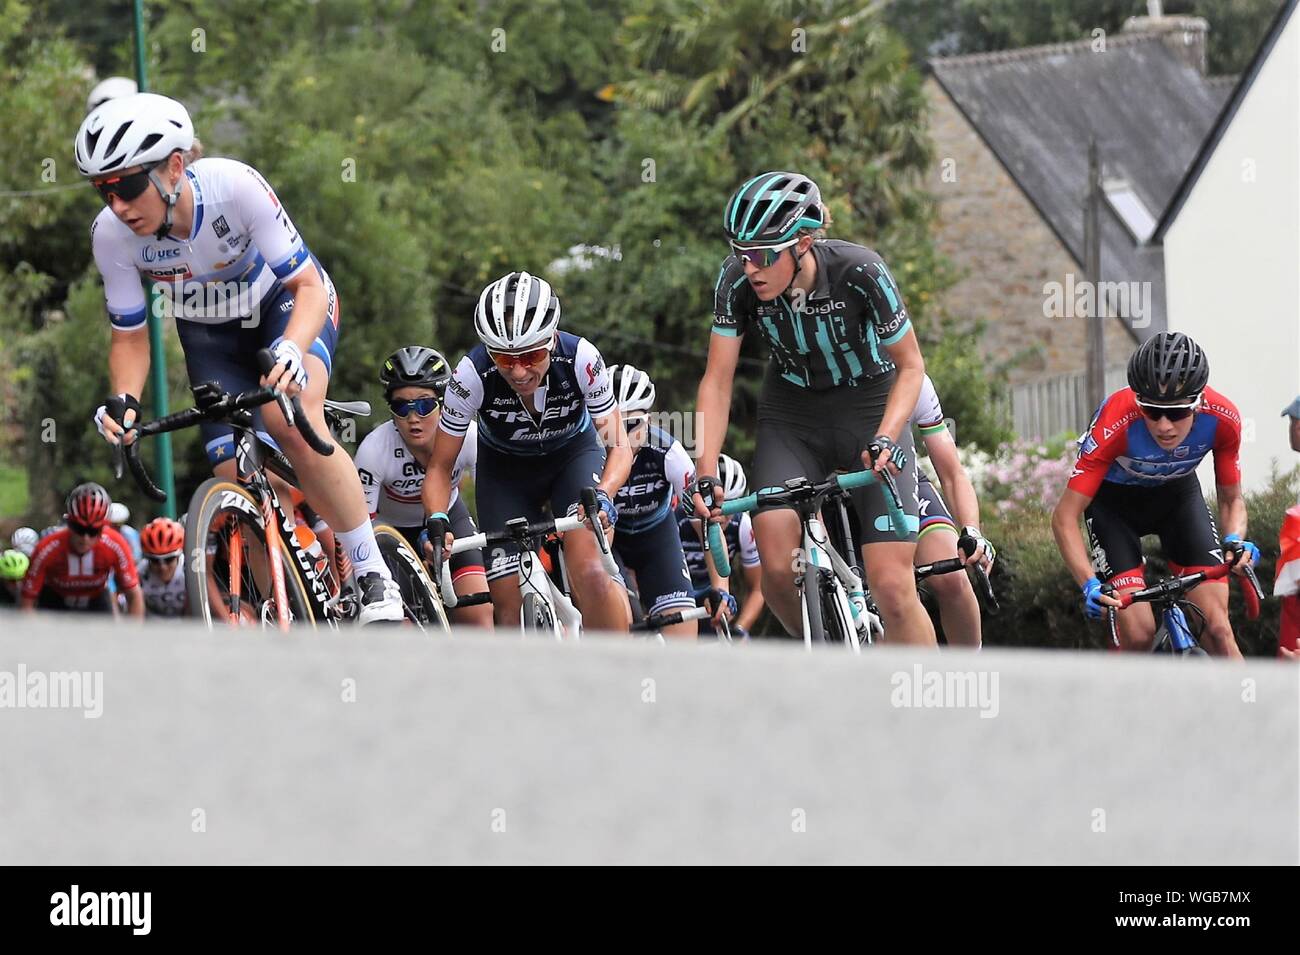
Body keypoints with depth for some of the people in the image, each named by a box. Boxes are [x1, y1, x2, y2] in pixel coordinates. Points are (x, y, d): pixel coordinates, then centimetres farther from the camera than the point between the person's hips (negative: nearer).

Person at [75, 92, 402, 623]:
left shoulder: (236, 187, -36)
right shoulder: (111, 234, -26)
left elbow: (308, 286, -29)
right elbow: (130, 335, -11)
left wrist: (290, 351, -49)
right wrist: (123, 400, -32)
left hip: (285, 302, -4)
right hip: (210, 334, 4)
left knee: (290, 422, -33)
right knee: (239, 481, -12)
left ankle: (374, 577, -21)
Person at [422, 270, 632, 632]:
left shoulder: (581, 359, -32)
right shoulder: (472, 375, -31)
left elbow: (618, 446, -23)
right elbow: (441, 466, -20)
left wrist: (602, 494, -43)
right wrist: (436, 521, -38)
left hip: (573, 456, -1)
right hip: (504, 467, 1)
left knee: (590, 575, -26)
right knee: (509, 608, -8)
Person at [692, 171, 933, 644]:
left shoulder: (859, 272, -27)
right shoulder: (737, 280, -21)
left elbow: (910, 366, -15)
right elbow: (717, 381, -15)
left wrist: (885, 439, -31)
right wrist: (705, 473, -27)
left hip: (872, 413, -2)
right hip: (792, 419, 2)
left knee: (891, 585, -15)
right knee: (778, 569, -17)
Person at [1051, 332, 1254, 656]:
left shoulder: (1223, 419, -28)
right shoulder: (1116, 423, -37)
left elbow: (1231, 499, -9)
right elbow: (1065, 516, -31)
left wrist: (1235, 541, -32)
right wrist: (1090, 584, -44)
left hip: (1177, 494, 2)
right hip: (1113, 498, -2)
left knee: (1217, 629, -13)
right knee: (1138, 635, -19)